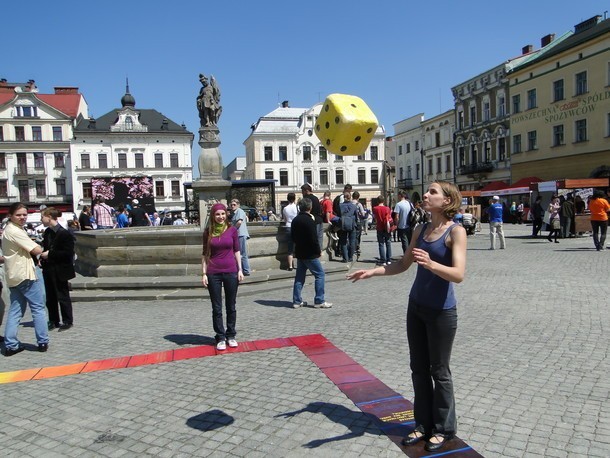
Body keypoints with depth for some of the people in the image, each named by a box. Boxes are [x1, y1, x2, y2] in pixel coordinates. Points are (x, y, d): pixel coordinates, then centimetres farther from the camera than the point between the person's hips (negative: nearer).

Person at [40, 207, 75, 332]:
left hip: (59, 271, -8)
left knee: (63, 296, 3)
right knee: (50, 297, 13)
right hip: (48, 269, 8)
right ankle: (54, 321, 24)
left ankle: (68, 321, 14)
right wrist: (42, 258, 3)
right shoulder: (47, 232, 9)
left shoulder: (64, 233, -16)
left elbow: (68, 252, -20)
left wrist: (49, 254, -19)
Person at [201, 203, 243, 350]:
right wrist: (204, 273, -2)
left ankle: (231, 336, 22)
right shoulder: (208, 232, 1)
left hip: (231, 272, 0)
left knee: (231, 307, 10)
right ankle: (220, 338, 17)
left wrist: (240, 270, 0)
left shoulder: (232, 230, 1)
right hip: (213, 273, 0)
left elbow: (237, 251, 5)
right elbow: (205, 254, 3)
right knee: (217, 308, 6)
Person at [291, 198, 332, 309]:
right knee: (320, 274, 1)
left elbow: (293, 237, 15)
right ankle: (319, 301, 0)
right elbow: (314, 239, -18)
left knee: (299, 277, 13)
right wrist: (319, 251, -7)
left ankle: (297, 301, 14)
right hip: (310, 254, -8)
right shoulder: (310, 221, -17)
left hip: (299, 253, 8)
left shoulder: (295, 220, 8)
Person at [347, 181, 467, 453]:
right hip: (416, 307, 6)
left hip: (442, 311, -6)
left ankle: (444, 428, 25)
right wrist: (372, 272, 6)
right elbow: (404, 264, 15)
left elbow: (458, 274, -25)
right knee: (418, 369, 14)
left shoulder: (456, 231, -14)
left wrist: (431, 264, -42)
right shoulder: (420, 230, 5)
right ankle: (424, 424, 29)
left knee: (439, 371, 7)